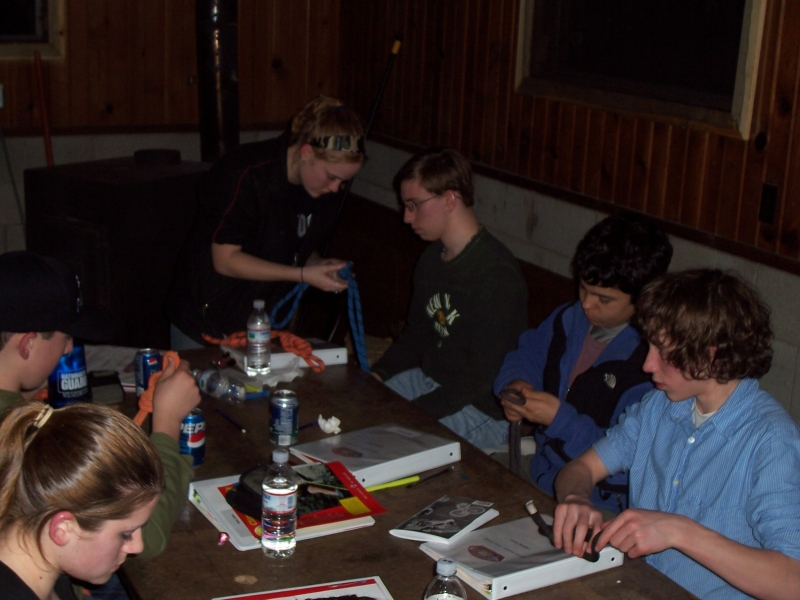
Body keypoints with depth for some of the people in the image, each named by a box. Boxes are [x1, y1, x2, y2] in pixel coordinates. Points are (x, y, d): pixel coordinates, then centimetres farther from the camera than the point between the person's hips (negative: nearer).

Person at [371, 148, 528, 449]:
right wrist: (377, 375, 1)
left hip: (484, 412, -9)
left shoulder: (496, 274, -23)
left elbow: (481, 376, -23)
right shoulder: (432, 259, 6)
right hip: (429, 381, 9)